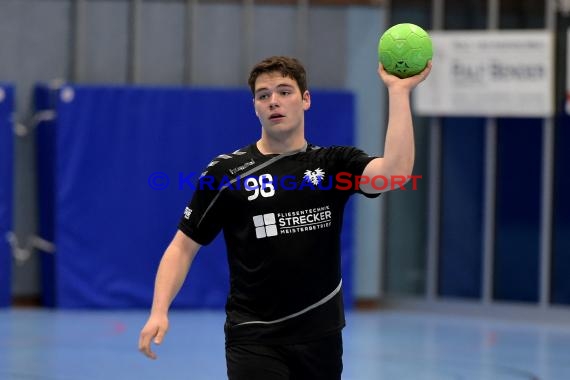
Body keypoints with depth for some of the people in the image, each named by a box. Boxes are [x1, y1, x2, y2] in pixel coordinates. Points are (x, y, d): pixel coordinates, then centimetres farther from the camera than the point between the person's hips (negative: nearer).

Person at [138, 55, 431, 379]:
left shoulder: (334, 164, 3)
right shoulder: (226, 172, -1)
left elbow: (395, 171, -17)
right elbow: (184, 246, 3)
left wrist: (399, 91, -21)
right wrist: (159, 311, -10)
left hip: (320, 336, 3)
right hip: (253, 337, -3)